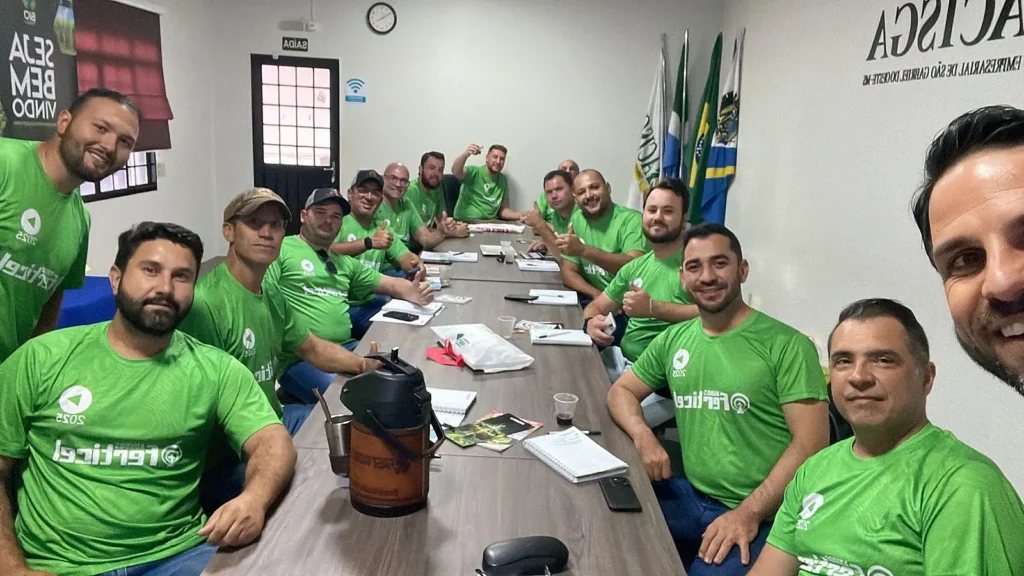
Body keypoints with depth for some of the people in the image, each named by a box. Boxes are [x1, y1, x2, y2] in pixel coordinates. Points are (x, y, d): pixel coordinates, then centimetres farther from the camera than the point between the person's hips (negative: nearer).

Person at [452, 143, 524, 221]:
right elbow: (456, 171, -27)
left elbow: (503, 210, 14)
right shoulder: (474, 172, -6)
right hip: (465, 221, -2)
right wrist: (465, 154, -46)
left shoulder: (503, 180, 10)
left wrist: (519, 215, -5)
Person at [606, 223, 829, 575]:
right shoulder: (673, 339, 8)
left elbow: (810, 443, -12)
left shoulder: (786, 345, -9)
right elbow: (621, 391, 16)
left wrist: (748, 513, -19)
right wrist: (643, 436, -5)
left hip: (762, 516, -5)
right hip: (690, 495, 5)